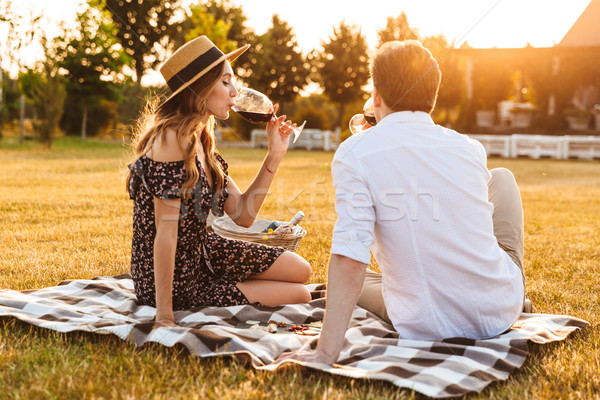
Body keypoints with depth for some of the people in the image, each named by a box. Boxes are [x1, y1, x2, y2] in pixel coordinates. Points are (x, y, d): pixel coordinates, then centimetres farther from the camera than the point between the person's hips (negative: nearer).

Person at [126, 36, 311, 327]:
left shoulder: (202, 140, 4)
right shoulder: (171, 139, -25)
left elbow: (243, 216, 2)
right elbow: (166, 233, -28)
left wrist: (274, 155, -4)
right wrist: (165, 317, -28)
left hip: (201, 255, 9)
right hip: (175, 284, -9)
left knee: (300, 270, 12)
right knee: (299, 295, 0)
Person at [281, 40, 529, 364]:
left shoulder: (355, 154, -14)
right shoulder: (471, 150, -2)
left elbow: (349, 259, -23)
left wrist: (326, 353, -22)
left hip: (427, 330, -2)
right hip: (501, 312, 3)